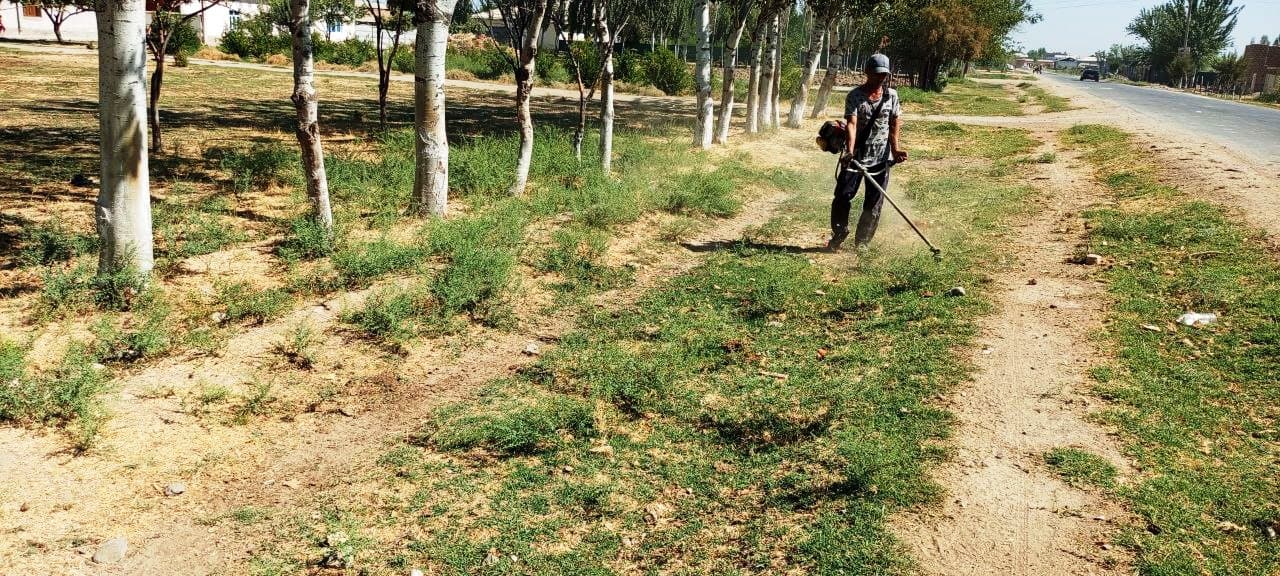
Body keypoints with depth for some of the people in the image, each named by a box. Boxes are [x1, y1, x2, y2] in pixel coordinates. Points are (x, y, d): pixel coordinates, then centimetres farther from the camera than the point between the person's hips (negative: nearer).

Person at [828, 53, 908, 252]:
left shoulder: (891, 95, 6)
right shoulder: (854, 96, -4)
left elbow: (895, 122, 1)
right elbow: (851, 123, -17)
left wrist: (895, 148, -16)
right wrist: (850, 150, -32)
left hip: (881, 157, 2)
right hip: (856, 155, -2)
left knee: (873, 203, 4)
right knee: (843, 196, -6)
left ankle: (862, 243, 16)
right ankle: (838, 235, 15)